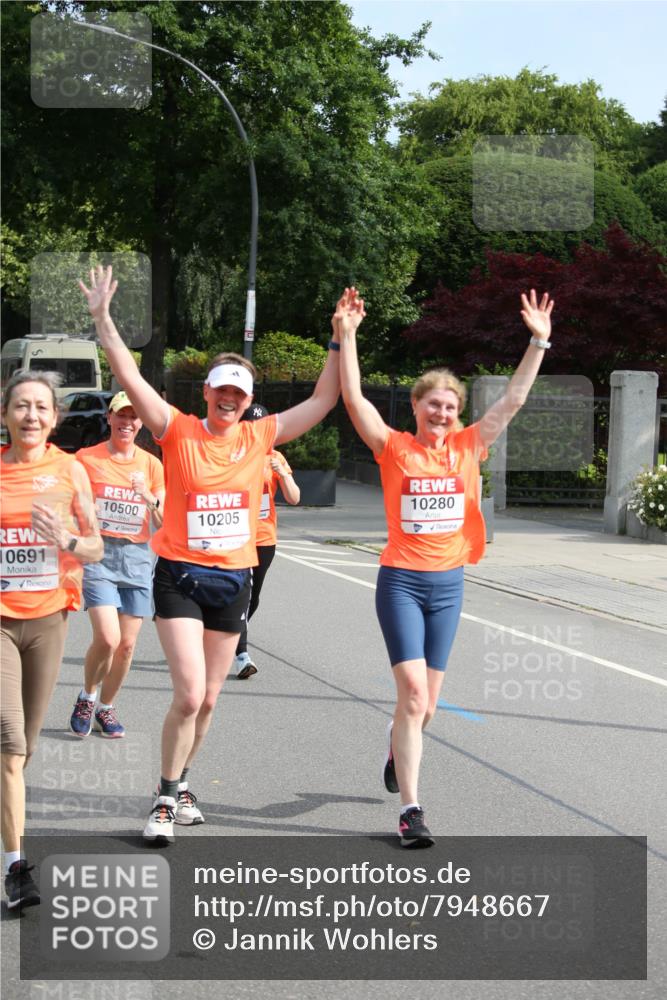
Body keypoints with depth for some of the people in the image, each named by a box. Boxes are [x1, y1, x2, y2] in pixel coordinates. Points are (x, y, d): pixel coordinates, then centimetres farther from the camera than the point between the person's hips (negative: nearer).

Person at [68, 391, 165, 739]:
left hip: (137, 556, 3)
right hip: (98, 553, -3)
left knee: (127, 644, 3)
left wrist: (149, 498, -14)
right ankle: (87, 697, 11)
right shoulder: (87, 458, 0)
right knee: (107, 639, -17)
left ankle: (106, 708, 24)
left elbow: (164, 523, 5)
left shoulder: (151, 464, 7)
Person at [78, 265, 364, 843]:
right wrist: (103, 318, -23)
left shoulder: (260, 437, 3)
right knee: (190, 694, -14)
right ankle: (167, 797, 4)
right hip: (180, 576, -4)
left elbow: (323, 400, 6)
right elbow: (130, 377, -14)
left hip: (233, 579, 4)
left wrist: (341, 339, -1)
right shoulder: (178, 431, -6)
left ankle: (180, 784, 33)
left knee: (208, 698, 12)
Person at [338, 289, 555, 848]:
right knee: (413, 692, -14)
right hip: (402, 581, -4)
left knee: (425, 705, 11)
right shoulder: (394, 448, -4)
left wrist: (539, 342, 0)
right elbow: (353, 397, -12)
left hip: (448, 585, 4)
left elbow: (513, 401, 3)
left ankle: (399, 741, 46)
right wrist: (347, 336, -19)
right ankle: (411, 809, -9)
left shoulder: (467, 447, 4)